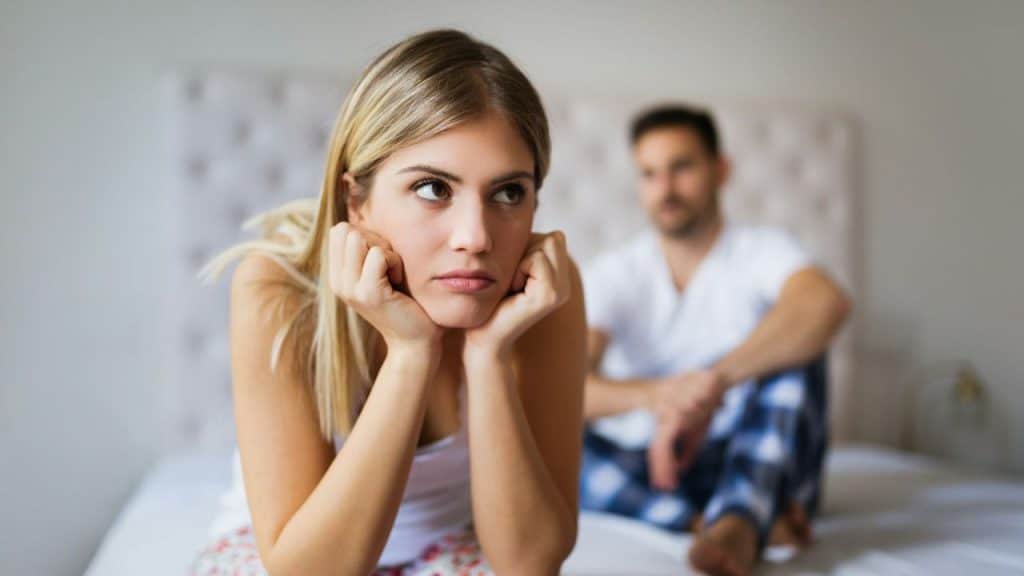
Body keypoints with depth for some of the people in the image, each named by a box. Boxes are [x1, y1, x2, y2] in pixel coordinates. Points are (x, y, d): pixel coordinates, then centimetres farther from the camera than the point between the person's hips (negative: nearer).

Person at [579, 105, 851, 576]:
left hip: (758, 466, -1)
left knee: (794, 344, -26)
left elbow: (827, 303, -30)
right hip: (648, 473, 2)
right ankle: (752, 522, -32)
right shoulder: (611, 274, -2)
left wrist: (714, 381, -39)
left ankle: (735, 525, -45)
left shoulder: (761, 250, -5)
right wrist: (651, 395, -40)